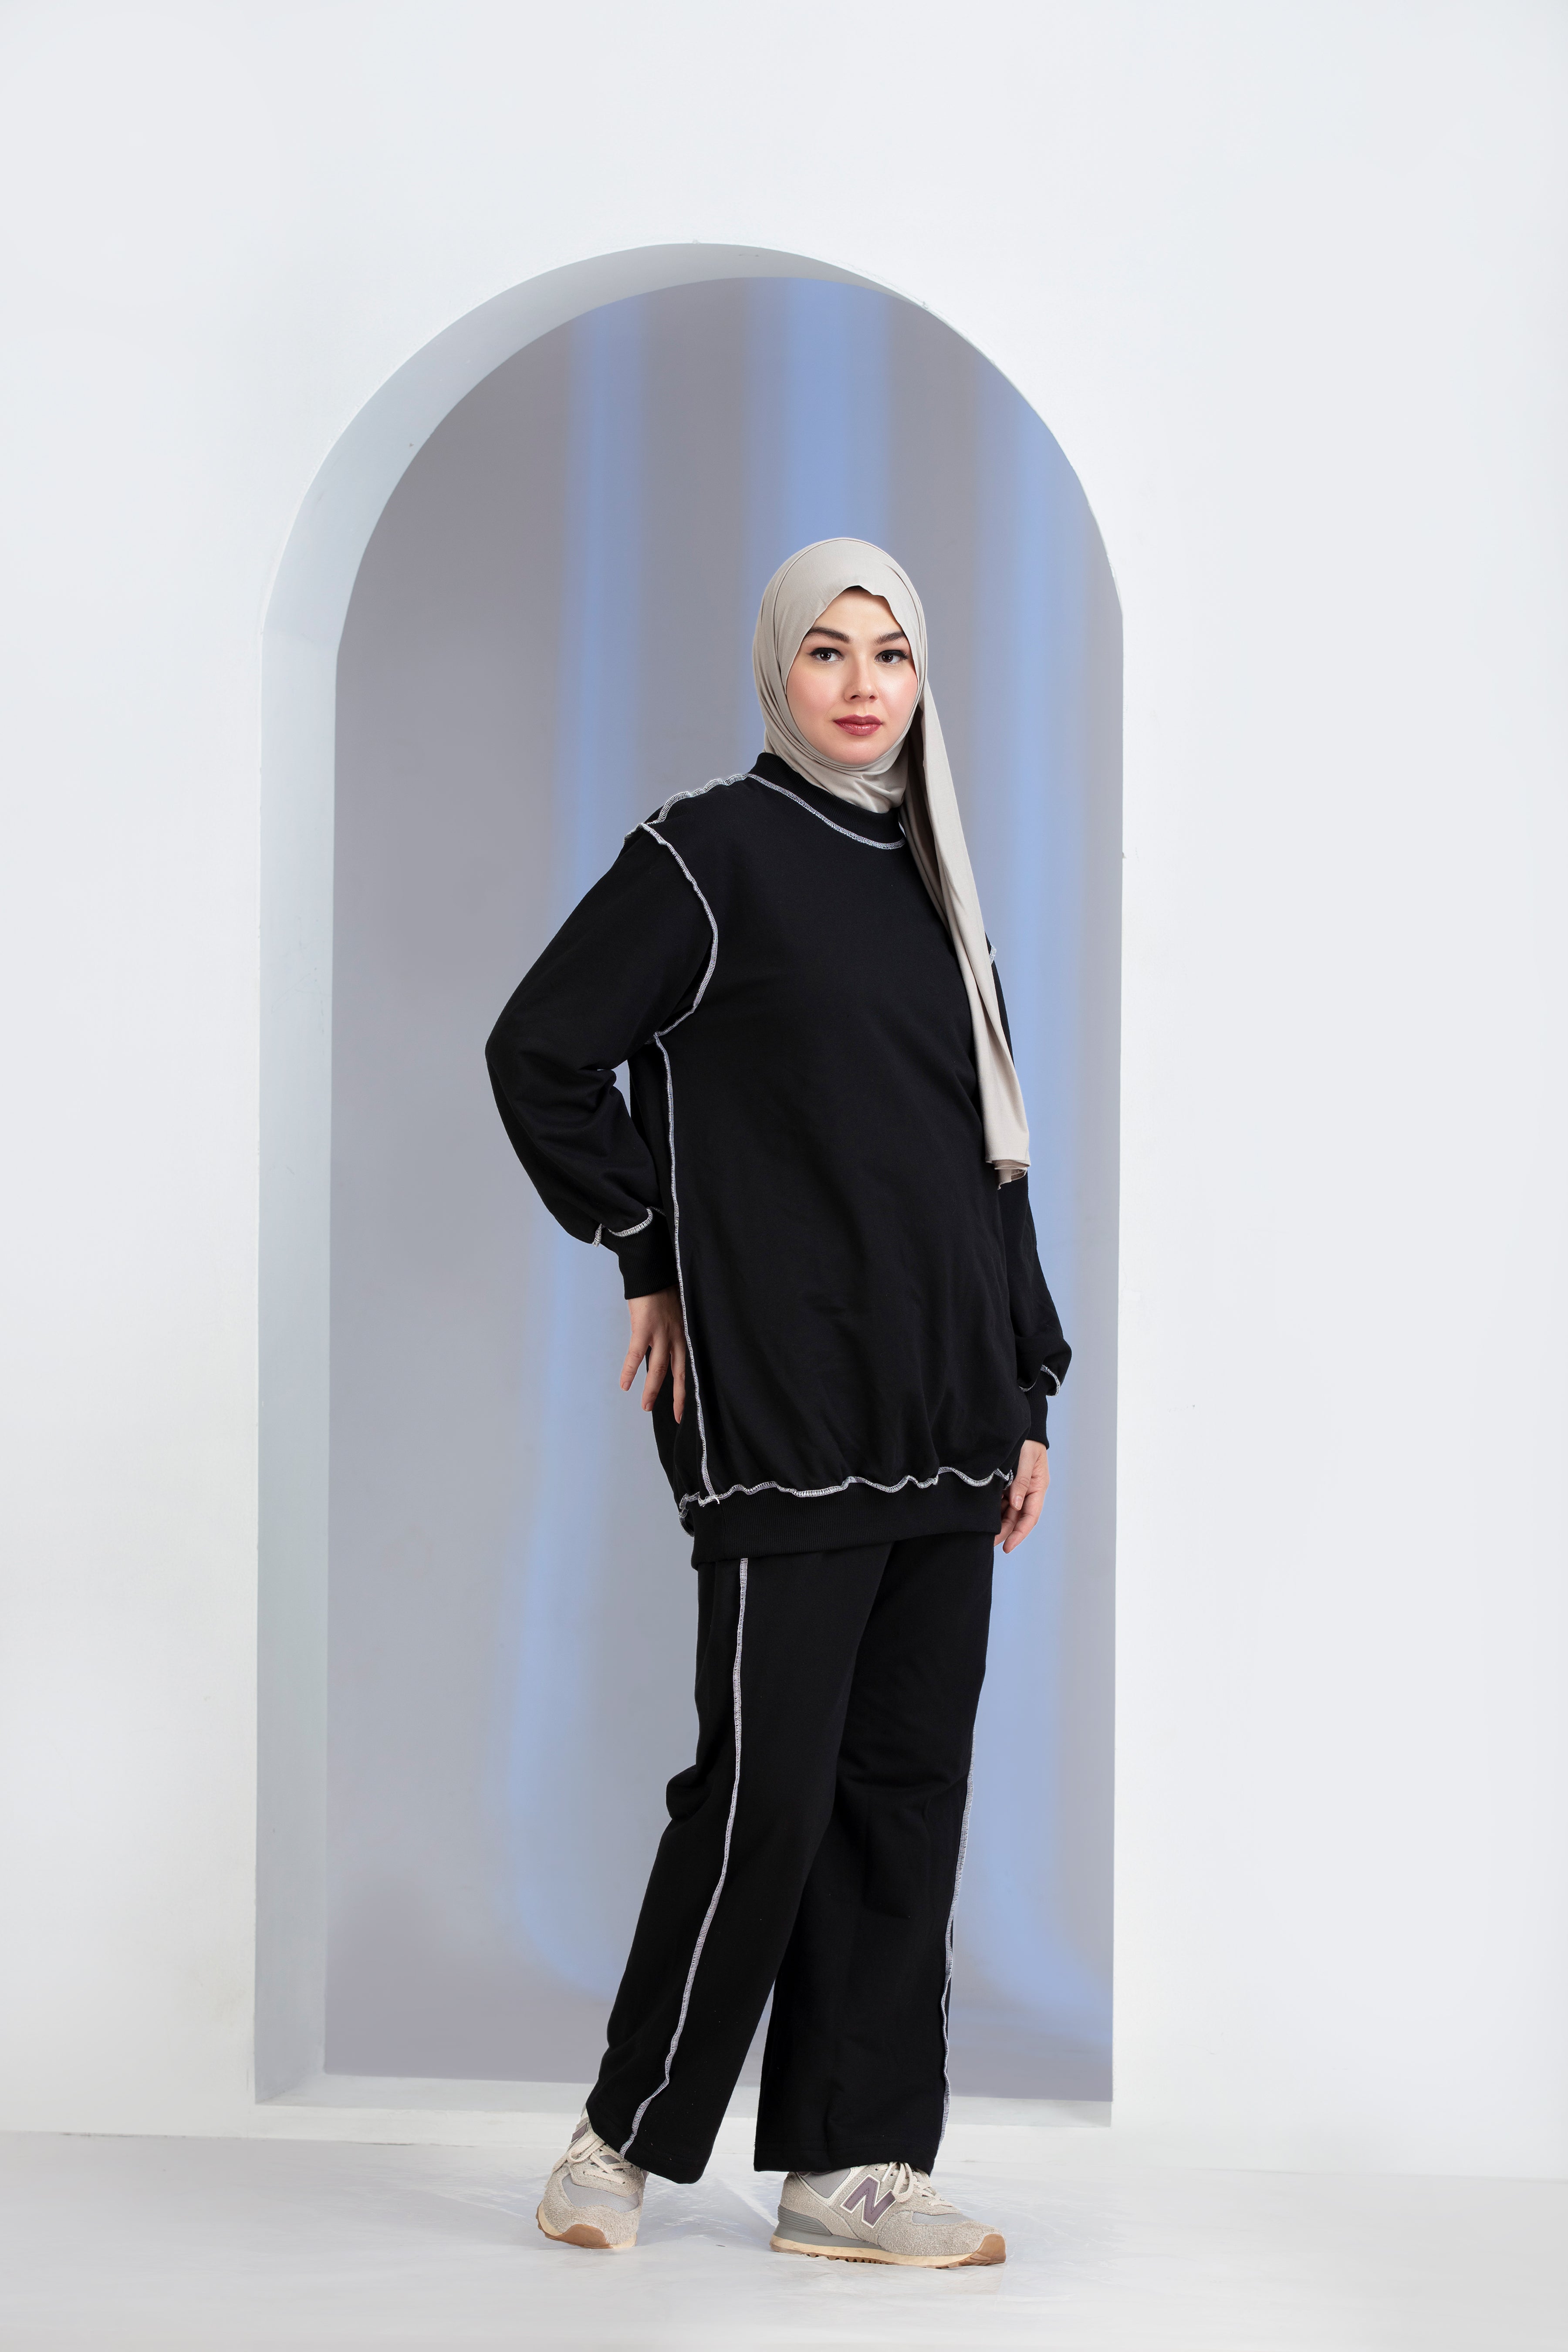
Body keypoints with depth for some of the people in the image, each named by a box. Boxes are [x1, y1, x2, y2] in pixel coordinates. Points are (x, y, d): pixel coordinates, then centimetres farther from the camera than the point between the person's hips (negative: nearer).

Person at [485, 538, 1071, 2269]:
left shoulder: (935, 889, 16)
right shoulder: (710, 855, -3)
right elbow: (540, 1053, -7)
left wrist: (1028, 1397, 13)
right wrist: (655, 1258, -4)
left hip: (942, 1424, 7)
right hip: (782, 1414, -6)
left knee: (909, 1787, 5)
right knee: (768, 1791, -6)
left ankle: (849, 2169, 11)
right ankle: (627, 2137, 9)